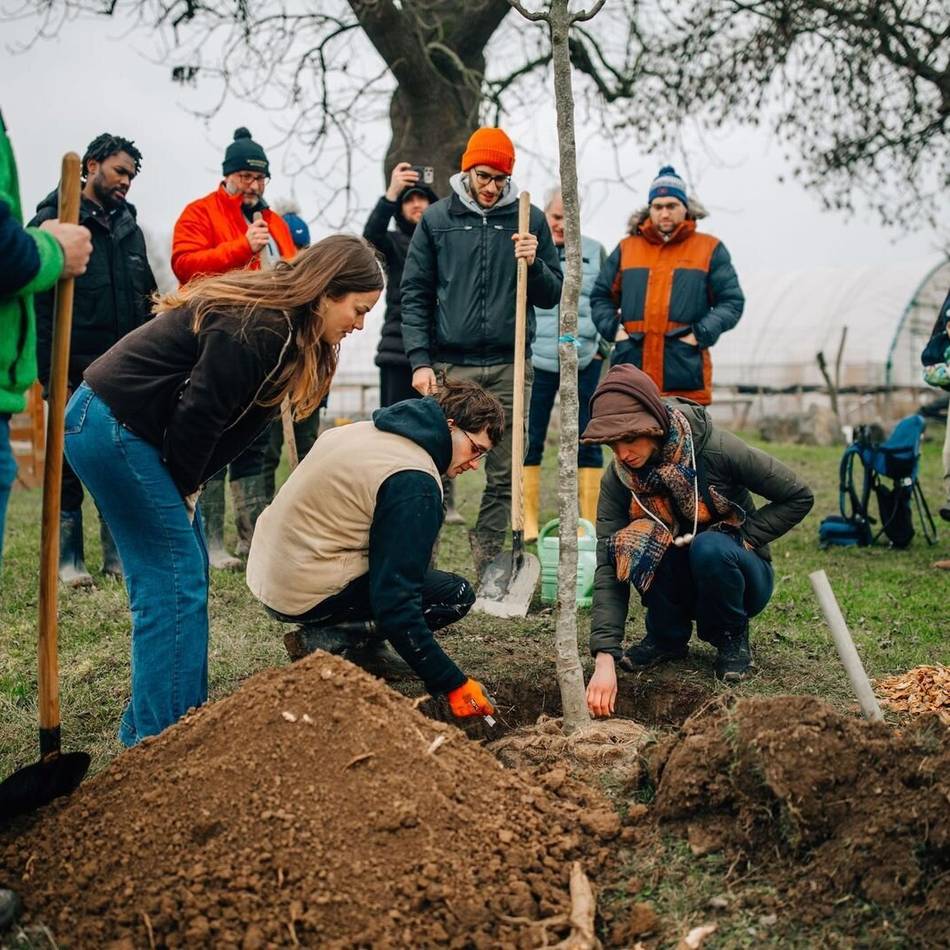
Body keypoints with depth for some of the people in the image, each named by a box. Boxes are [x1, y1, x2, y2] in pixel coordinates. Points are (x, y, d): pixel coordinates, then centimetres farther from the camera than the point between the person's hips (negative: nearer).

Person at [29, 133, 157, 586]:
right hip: (76, 370, -5)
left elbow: (146, 295, 21)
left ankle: (119, 553, 16)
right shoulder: (54, 221, -3)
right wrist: (49, 367, -15)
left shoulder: (129, 227, 16)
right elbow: (37, 298, -9)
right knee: (71, 463, 2)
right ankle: (68, 560, 11)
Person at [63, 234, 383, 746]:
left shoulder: (282, 326, 9)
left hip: (123, 428, 10)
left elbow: (241, 416, 10)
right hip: (111, 428, -10)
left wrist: (187, 489, 3)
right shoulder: (255, 328, -22)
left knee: (186, 569, 12)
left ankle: (148, 725, 21)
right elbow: (198, 414, -23)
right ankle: (162, 738, -1)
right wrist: (182, 489, -7)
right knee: (174, 578, -8)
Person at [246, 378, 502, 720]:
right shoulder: (414, 481, -19)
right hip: (307, 595, -9)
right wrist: (453, 684, -18)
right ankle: (328, 640, -8)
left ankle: (365, 648, 11)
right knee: (456, 593, -5)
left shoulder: (365, 430, 9)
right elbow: (395, 602, -23)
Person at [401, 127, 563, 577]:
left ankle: (488, 569, 13)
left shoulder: (530, 220, 8)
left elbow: (551, 296, 10)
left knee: (504, 476, 3)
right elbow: (415, 294, 5)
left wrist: (533, 264, -11)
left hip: (509, 368, 1)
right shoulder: (437, 218, 6)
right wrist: (420, 361, -4)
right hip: (448, 366, -1)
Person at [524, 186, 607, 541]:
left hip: (585, 362, 1)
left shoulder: (594, 251, 10)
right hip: (535, 361, -1)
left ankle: (589, 523, 9)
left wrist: (600, 345, 4)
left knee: (588, 443, 2)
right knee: (529, 441, 2)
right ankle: (528, 522, 9)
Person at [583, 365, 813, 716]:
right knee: (634, 539, -29)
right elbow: (608, 568, -23)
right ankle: (667, 637, -3)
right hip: (677, 586, 2)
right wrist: (604, 660, -34)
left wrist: (741, 537, -21)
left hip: (741, 574, -2)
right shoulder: (618, 479, -17)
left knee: (709, 547, -36)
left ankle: (732, 637, -6)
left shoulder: (716, 450, -25)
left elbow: (799, 497, -14)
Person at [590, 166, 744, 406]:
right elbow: (601, 296, 20)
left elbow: (732, 302, 6)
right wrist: (612, 328, 2)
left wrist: (701, 334, -7)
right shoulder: (626, 248, 15)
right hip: (631, 371, 2)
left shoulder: (710, 249, 9)